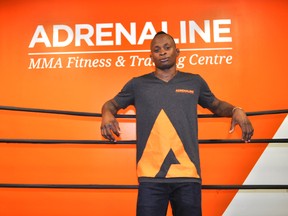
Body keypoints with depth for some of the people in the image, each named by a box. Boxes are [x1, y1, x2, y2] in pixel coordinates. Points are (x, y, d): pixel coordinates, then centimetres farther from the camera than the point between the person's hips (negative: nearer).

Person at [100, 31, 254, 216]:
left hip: (188, 174, 1)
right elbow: (112, 104, 18)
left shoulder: (195, 82, 13)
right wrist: (107, 114, -6)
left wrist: (236, 110, 3)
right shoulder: (138, 84, 10)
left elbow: (216, 105, 24)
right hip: (151, 176, -1)